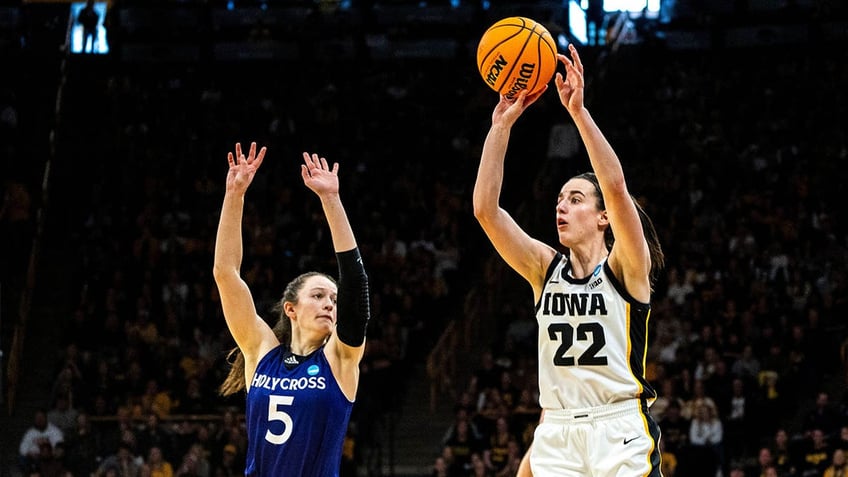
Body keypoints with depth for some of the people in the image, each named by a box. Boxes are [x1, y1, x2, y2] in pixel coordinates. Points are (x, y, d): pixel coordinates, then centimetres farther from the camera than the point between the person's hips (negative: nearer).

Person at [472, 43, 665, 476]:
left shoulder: (626, 268, -1)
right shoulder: (546, 268, 10)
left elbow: (616, 188, -18)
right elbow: (485, 209, 1)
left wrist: (579, 111, -21)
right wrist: (502, 125, -4)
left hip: (619, 433, -4)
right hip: (555, 435, 4)